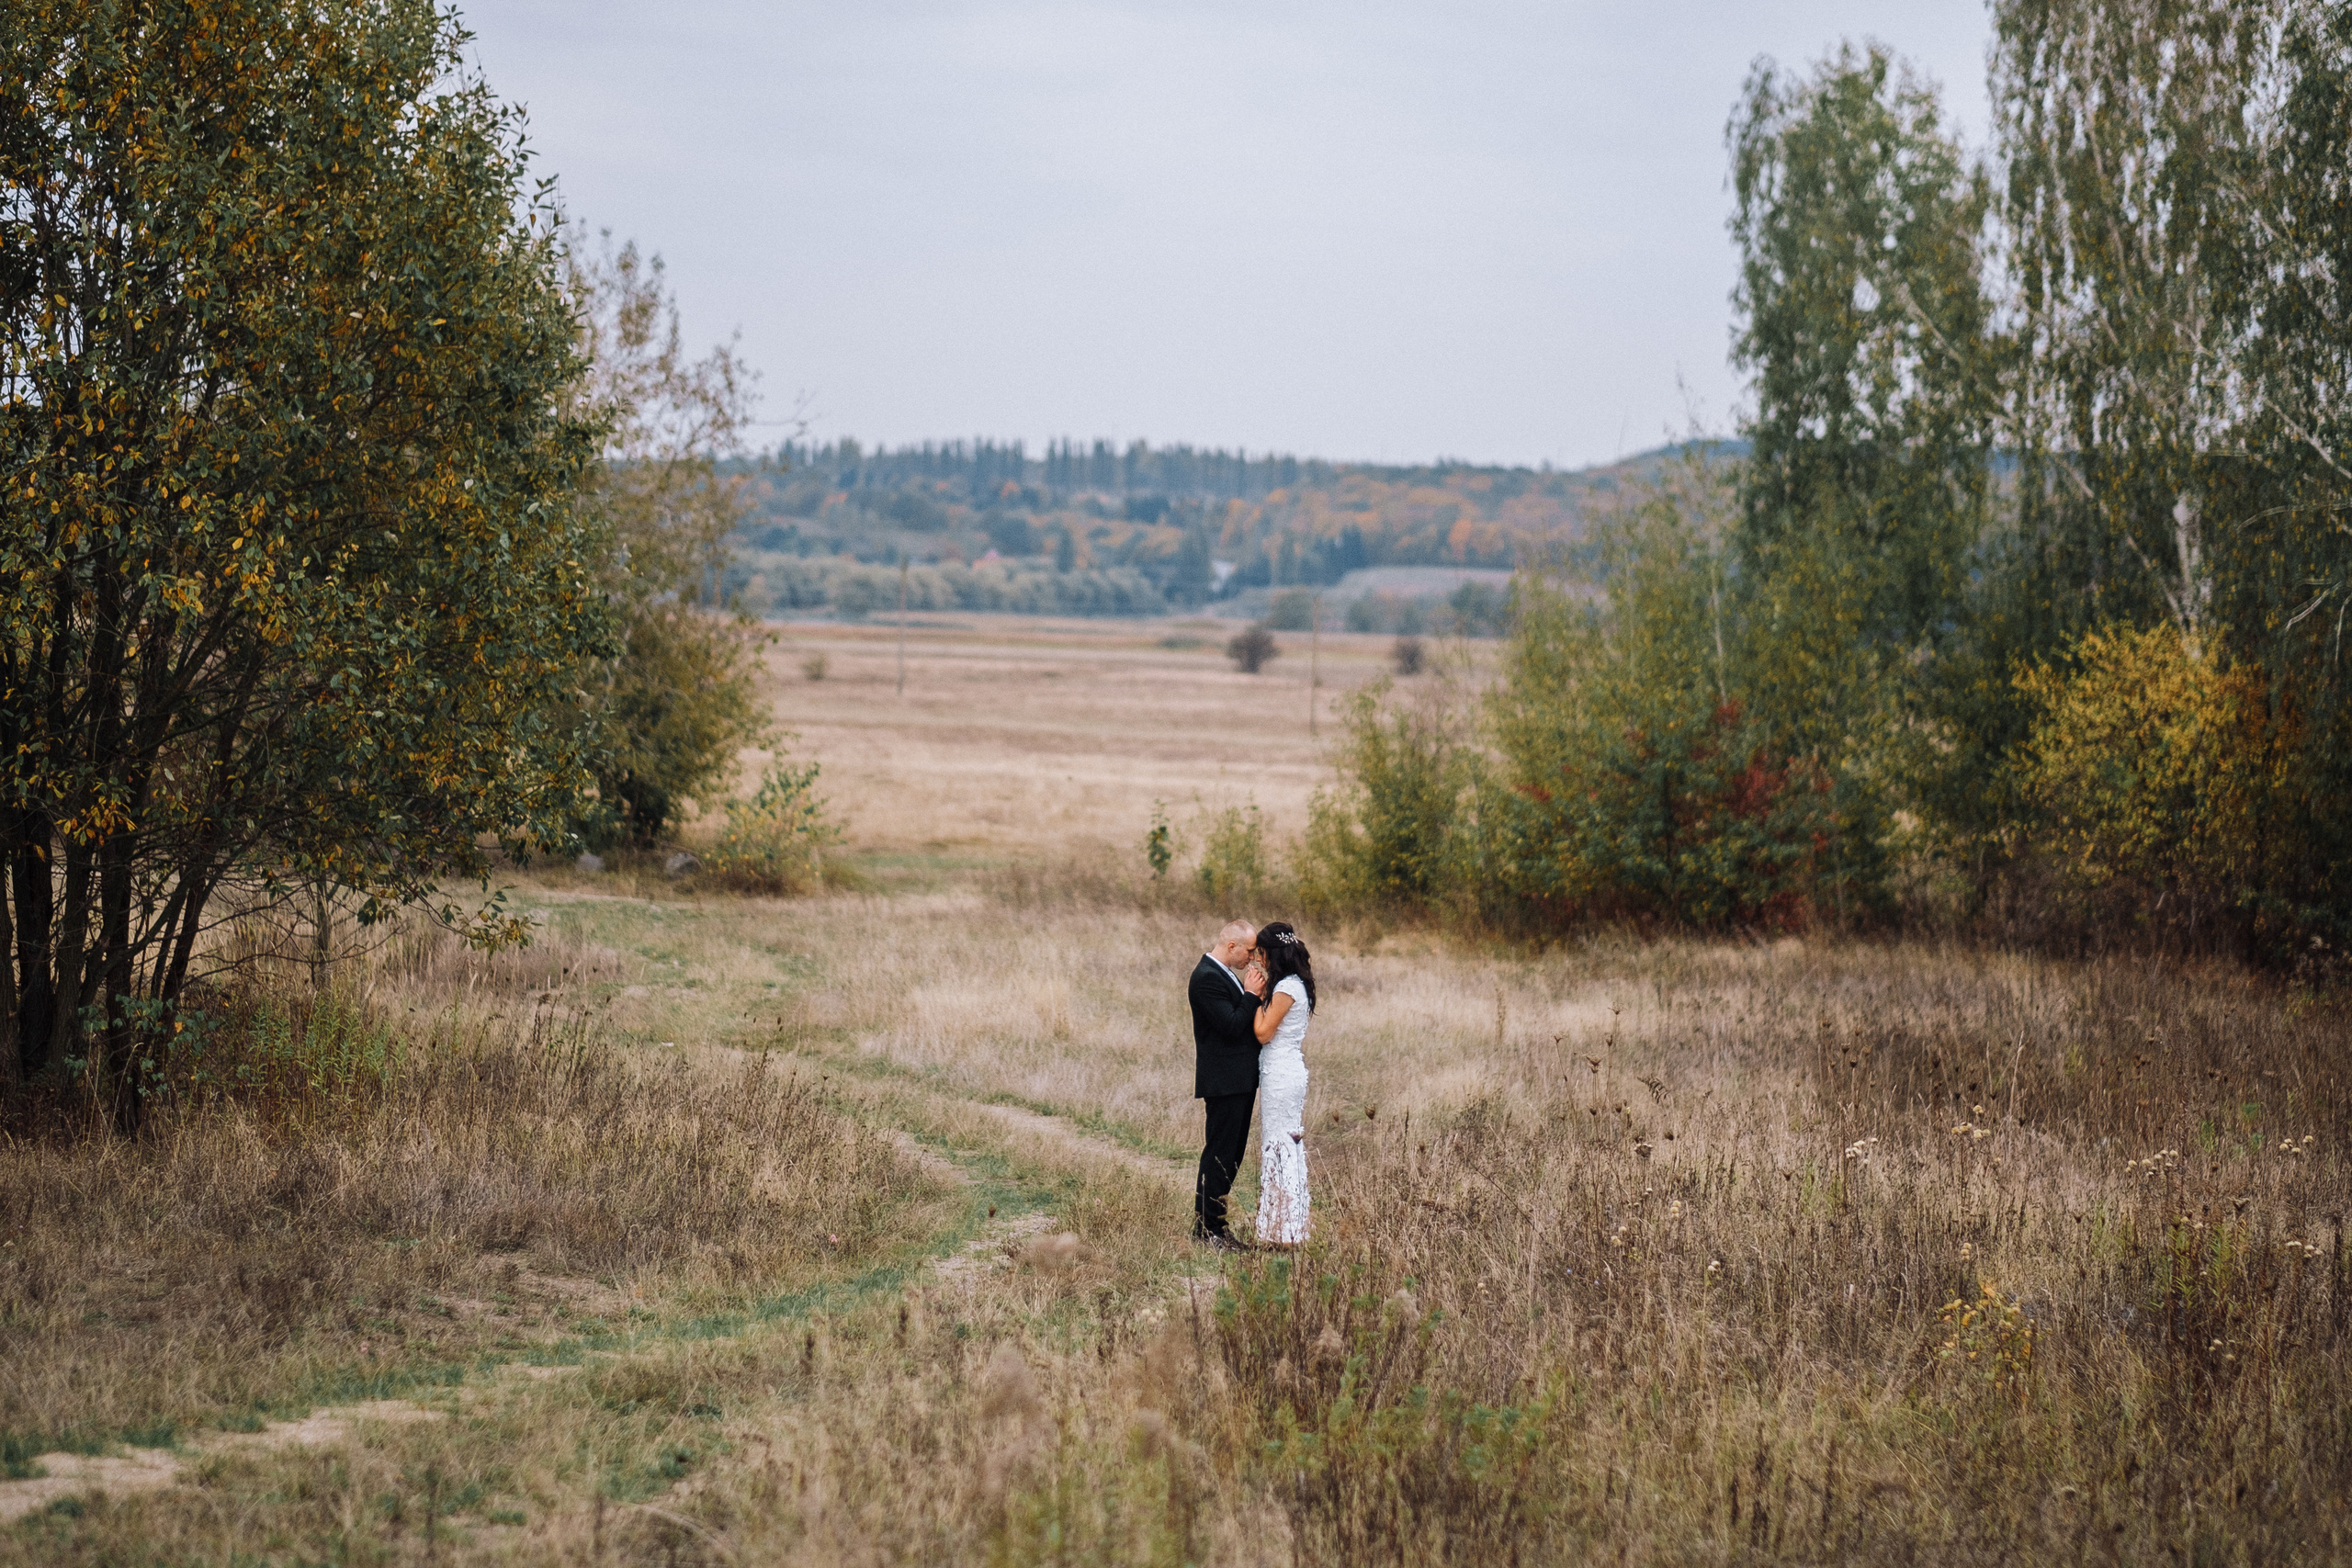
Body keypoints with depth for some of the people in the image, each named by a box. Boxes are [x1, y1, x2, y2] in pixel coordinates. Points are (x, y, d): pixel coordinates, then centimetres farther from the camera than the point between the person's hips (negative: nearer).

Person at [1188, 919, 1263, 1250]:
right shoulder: (1207, 978, -18)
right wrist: (1251, 995, -14)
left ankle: (1214, 1222, 20)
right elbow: (1231, 1026, -22)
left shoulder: (1223, 974, 15)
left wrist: (1253, 994, 6)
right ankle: (1205, 1229, -3)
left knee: (1231, 1154, 14)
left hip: (1239, 1080, 11)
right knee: (1219, 1154, -7)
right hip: (1224, 1081, -11)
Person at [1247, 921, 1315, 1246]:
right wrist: (1260, 995, 10)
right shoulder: (1293, 984, 13)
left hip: (1281, 1077, -10)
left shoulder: (1286, 988, -17)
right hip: (1287, 1071, 10)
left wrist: (1256, 997, -9)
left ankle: (1282, 1231, -2)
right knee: (1287, 1149, 12)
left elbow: (1263, 1033, -15)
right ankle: (1287, 1228, 17)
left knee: (1279, 1148, -5)